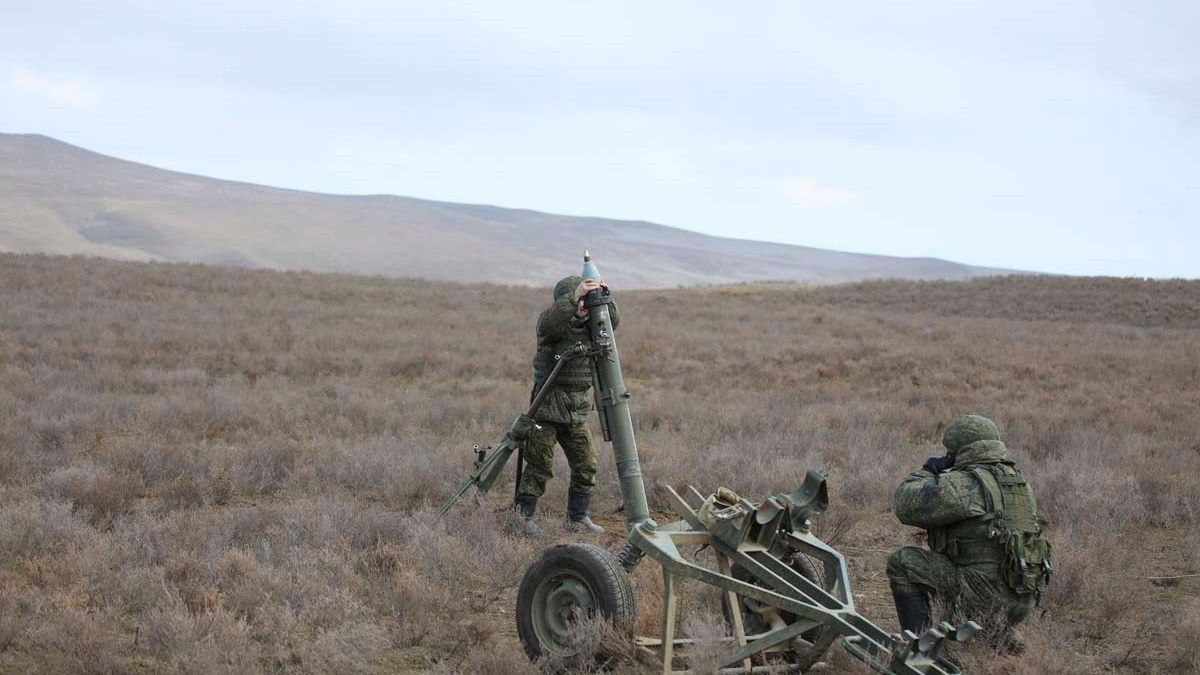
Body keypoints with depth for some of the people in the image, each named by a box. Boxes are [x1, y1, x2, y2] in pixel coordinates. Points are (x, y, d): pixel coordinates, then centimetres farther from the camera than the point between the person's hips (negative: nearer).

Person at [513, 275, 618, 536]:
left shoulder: (588, 324, 10)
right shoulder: (551, 322, -10)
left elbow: (613, 322, 3)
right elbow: (550, 320, -32)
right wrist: (575, 295, -41)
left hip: (576, 412, 6)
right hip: (547, 407, -6)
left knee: (586, 465, 4)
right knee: (540, 466, -4)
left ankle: (577, 518, 16)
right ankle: (523, 516, 10)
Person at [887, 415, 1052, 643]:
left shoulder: (966, 483, -12)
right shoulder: (1017, 480, 15)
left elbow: (907, 506, -11)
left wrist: (926, 472, 7)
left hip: (986, 594, -8)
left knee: (902, 562, -3)